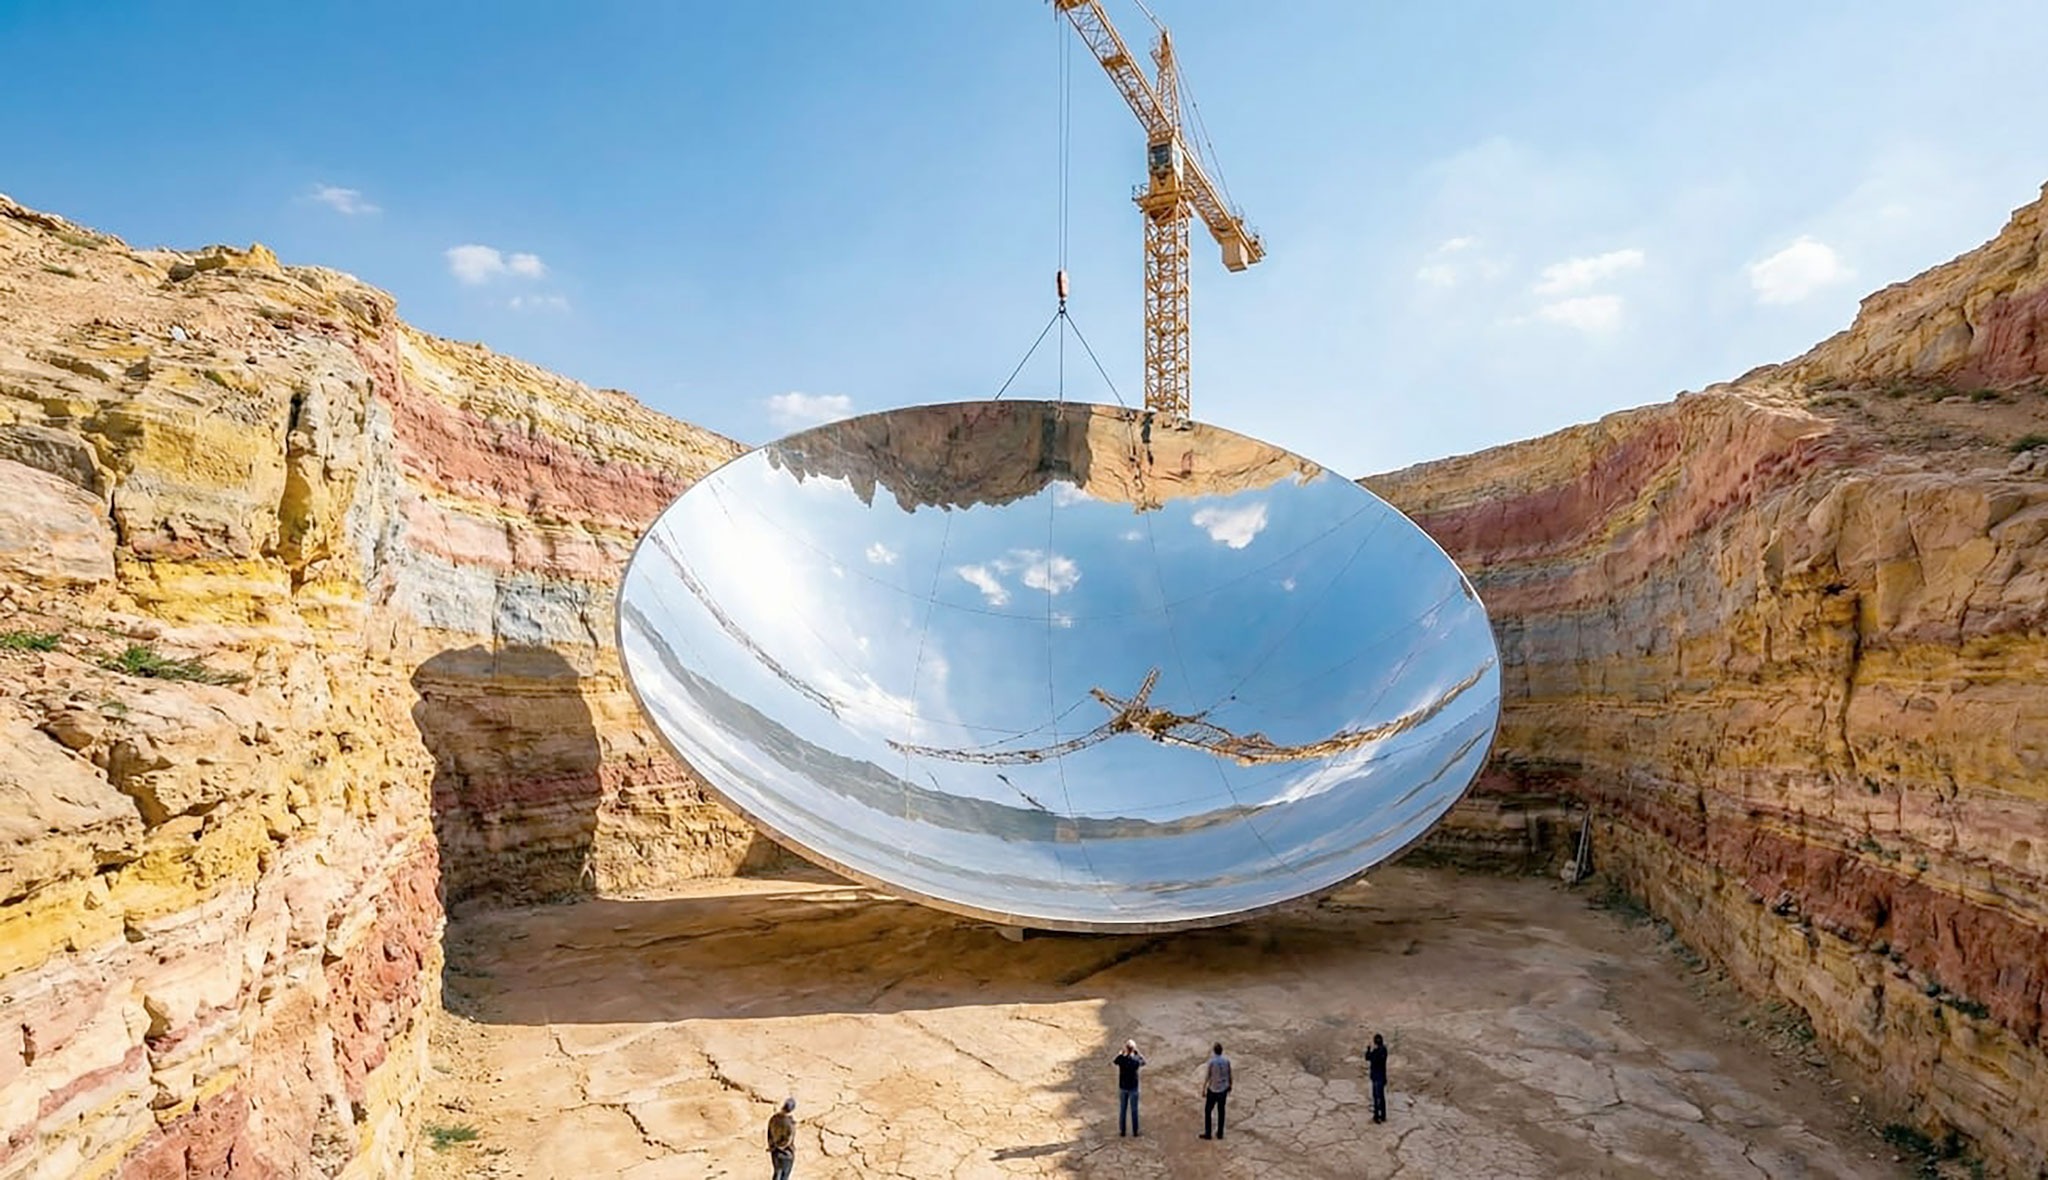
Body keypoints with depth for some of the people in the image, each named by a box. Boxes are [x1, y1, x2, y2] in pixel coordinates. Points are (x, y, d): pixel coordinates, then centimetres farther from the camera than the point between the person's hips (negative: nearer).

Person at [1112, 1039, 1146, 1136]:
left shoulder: (1121, 1058, -17)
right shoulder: (1136, 1060, -22)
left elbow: (1113, 1063, 5)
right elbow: (1144, 1062, 1)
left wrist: (1121, 1053, 4)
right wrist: (1137, 1052, -5)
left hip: (1122, 1087, 2)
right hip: (1133, 1088, -2)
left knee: (1122, 1110, 14)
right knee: (1134, 1110, 13)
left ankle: (1122, 1132, 22)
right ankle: (1135, 1131, 22)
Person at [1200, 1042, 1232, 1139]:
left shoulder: (1211, 1062, -22)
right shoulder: (1226, 1061, -11)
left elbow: (1206, 1077, -16)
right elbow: (1229, 1075, 0)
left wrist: (1203, 1090, -4)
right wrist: (1230, 1086, 17)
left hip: (1213, 1090, -4)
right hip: (1224, 1089, 4)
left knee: (1208, 1111, 13)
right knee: (1221, 1110, 19)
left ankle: (1207, 1133, 19)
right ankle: (1220, 1133, 27)